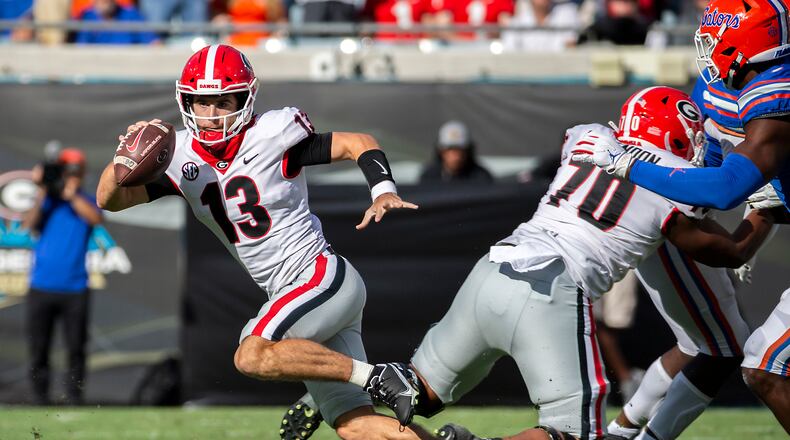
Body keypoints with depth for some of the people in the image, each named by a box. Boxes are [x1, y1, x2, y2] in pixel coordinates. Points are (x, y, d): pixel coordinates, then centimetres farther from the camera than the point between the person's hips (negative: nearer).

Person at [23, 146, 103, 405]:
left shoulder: (85, 201, 7)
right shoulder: (46, 200, 7)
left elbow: (95, 218, -14)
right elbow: (30, 224, -9)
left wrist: (71, 194, -17)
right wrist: (42, 192, -14)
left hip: (75, 289, 0)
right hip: (42, 286, 0)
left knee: (76, 347, -2)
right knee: (38, 347, 1)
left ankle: (74, 398, 4)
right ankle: (40, 399, 7)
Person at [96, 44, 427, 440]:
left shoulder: (271, 137, -12)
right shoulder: (182, 157, 3)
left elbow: (358, 144, -4)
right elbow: (110, 200, -3)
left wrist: (384, 192, -21)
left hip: (324, 276, -6)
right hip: (290, 295, 6)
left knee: (252, 356, -26)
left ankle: (378, 378, -19)